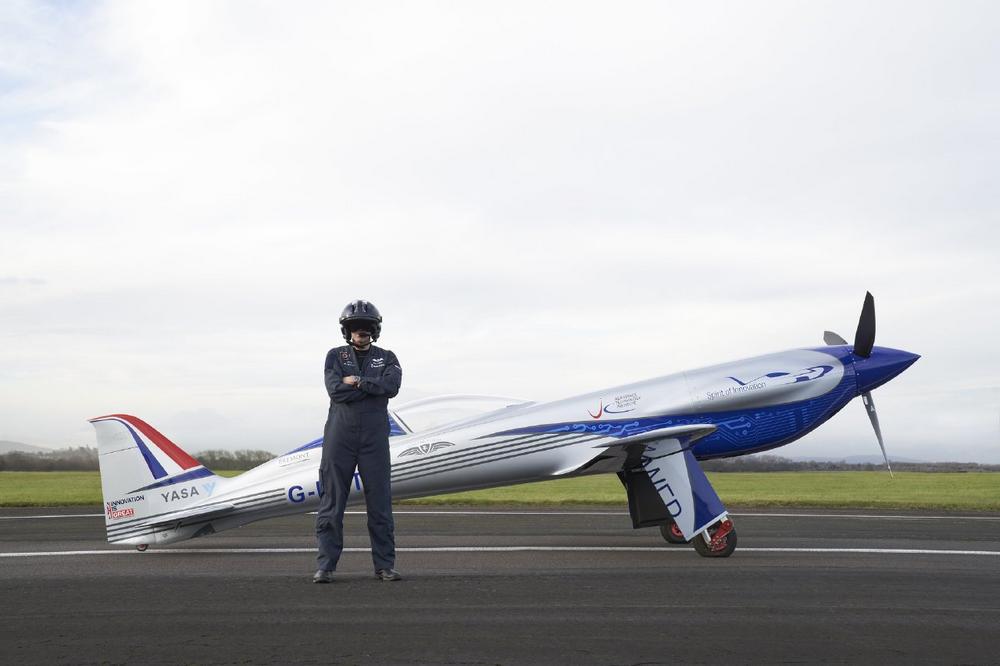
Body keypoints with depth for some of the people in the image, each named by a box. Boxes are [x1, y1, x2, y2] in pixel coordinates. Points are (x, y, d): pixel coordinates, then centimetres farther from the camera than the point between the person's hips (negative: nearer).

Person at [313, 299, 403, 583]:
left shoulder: (386, 358, 11)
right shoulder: (335, 355, 9)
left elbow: (391, 386, -10)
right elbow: (335, 390, -9)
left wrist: (357, 381, -9)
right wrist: (372, 385, -6)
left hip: (374, 437, 1)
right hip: (340, 435, 0)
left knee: (380, 503, 2)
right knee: (332, 502, 0)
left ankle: (385, 565, 10)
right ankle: (326, 566, 6)